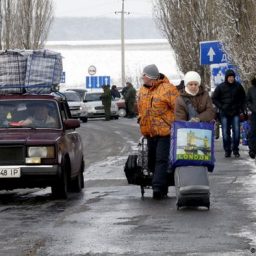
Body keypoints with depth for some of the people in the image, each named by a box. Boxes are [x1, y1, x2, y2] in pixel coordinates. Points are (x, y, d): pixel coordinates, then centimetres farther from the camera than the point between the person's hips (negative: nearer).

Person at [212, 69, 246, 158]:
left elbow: (243, 98, 15)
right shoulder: (220, 87, -1)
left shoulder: (238, 86, 4)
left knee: (236, 131, -4)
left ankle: (235, 149, 6)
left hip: (236, 113, 1)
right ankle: (227, 150, 8)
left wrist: (241, 108, 6)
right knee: (225, 133, 0)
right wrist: (221, 107, -5)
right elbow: (214, 98, 5)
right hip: (224, 114, -1)